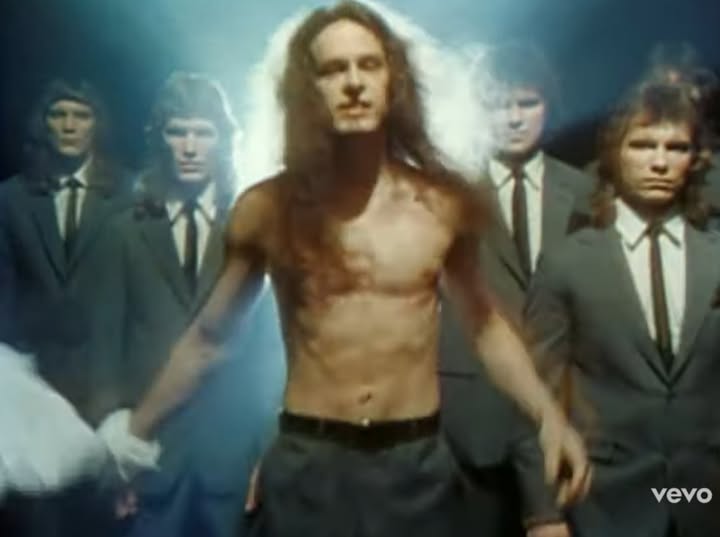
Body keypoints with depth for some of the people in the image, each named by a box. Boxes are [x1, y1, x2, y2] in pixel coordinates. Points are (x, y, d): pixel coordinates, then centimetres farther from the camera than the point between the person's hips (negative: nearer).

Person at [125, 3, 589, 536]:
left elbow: (486, 324, 10)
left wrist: (549, 414, -2)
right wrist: (132, 434, 5)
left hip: (417, 462, 1)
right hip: (306, 463, -1)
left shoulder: (443, 203, -3)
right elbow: (206, 337, 6)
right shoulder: (266, 209, -5)